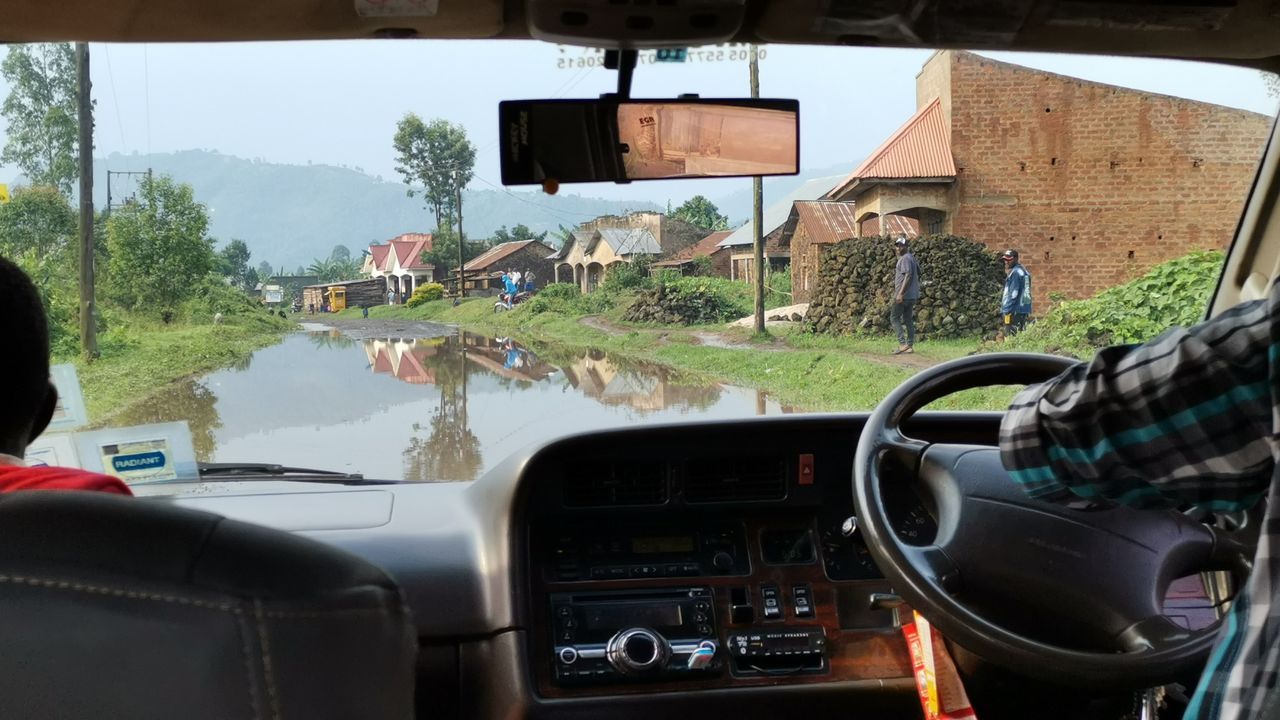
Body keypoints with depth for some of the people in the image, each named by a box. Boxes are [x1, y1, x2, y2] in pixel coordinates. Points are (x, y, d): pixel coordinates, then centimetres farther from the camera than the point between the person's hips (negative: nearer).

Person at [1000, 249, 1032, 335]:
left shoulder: (1015, 272, -13)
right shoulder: (1022, 271, 18)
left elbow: (1013, 294, -17)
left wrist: (1005, 310, -15)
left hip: (1014, 312, -10)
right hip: (1023, 311, 10)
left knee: (1011, 338, -10)